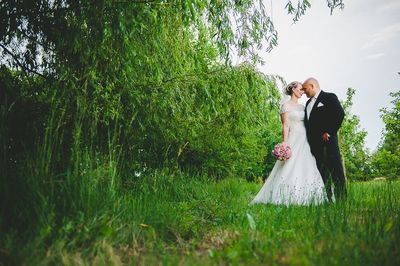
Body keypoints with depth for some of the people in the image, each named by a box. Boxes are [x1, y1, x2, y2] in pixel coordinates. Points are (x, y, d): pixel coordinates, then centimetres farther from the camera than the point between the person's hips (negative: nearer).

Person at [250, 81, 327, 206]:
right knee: (290, 170, -9)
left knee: (306, 170, 2)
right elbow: (285, 126, -8)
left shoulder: (302, 106, 18)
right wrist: (285, 144, -16)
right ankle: (288, 199, -3)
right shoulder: (286, 105, -1)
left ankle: (303, 199, 6)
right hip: (293, 140, -7)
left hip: (305, 142, 7)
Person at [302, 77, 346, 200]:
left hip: (328, 140, -7)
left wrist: (328, 132, -15)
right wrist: (309, 139, 10)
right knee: (321, 172, 6)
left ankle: (341, 198, -2)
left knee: (335, 169, -6)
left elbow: (340, 114, -11)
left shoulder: (329, 97, 1)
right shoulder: (308, 103, 23)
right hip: (315, 143, 7)